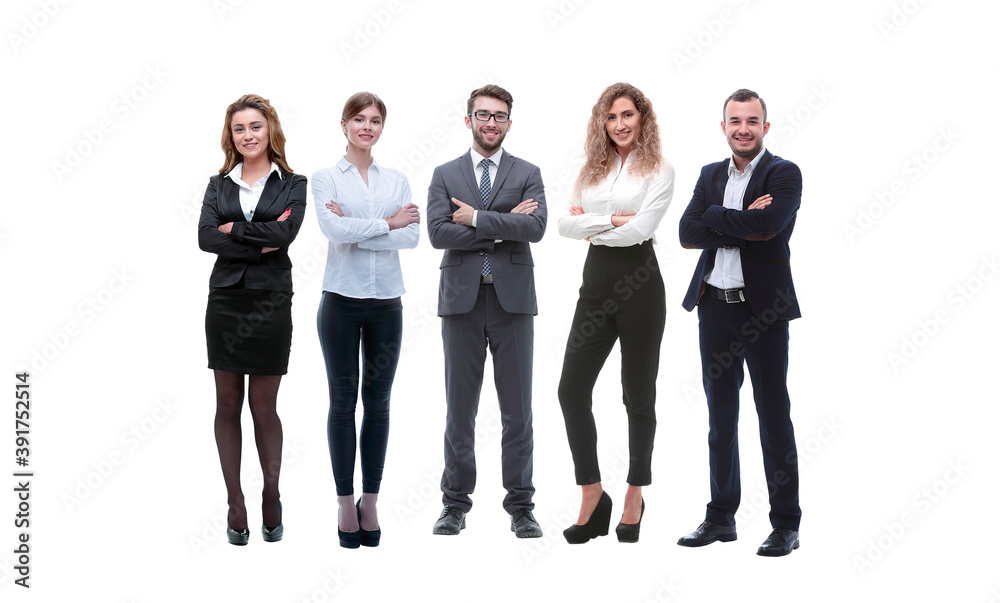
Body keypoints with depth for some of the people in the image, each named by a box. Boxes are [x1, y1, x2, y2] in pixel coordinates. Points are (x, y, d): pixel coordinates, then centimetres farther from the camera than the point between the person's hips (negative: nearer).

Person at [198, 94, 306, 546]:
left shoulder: (292, 184, 4)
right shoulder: (219, 184, 10)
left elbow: (285, 232, -14)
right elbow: (205, 237, -6)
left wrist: (234, 228, -8)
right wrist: (260, 243, -13)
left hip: (271, 302, -2)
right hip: (225, 300, 3)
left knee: (264, 408, 2)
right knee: (227, 405, 5)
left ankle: (272, 498, 18)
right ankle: (235, 502, 14)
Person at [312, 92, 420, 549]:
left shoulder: (397, 181, 9)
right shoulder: (325, 179, 1)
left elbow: (412, 236, -5)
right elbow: (334, 229, -16)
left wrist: (356, 230, -13)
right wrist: (388, 223, -9)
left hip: (386, 302, 3)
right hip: (342, 300, -2)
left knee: (378, 402, 6)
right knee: (343, 400, 3)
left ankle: (371, 500, 14)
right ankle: (345, 501, 11)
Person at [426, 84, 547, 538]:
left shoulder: (528, 174, 8)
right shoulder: (445, 175, 9)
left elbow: (535, 228, -9)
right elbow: (438, 233, -6)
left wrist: (477, 218, -11)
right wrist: (504, 224, -8)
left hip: (512, 299, 0)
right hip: (462, 300, 0)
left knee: (518, 411, 3)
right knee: (459, 410, 5)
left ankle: (520, 507, 11)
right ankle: (456, 504, 15)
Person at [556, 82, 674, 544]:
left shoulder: (659, 170, -1)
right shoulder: (592, 170, 13)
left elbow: (640, 229, -14)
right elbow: (565, 224, 3)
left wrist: (591, 226, -3)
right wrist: (612, 220, -10)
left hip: (639, 281, -5)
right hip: (596, 281, 5)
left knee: (638, 395, 4)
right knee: (572, 389, -4)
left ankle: (635, 498, 18)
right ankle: (592, 498, 6)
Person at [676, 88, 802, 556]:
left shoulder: (784, 174, -4)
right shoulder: (710, 175, 12)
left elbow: (768, 222, -22)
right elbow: (687, 233, -1)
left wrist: (715, 215, -9)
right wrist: (742, 228, -12)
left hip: (763, 308, -5)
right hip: (715, 307, 5)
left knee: (774, 415, 1)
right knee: (720, 416, 12)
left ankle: (786, 525, 9)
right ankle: (721, 517, 22)